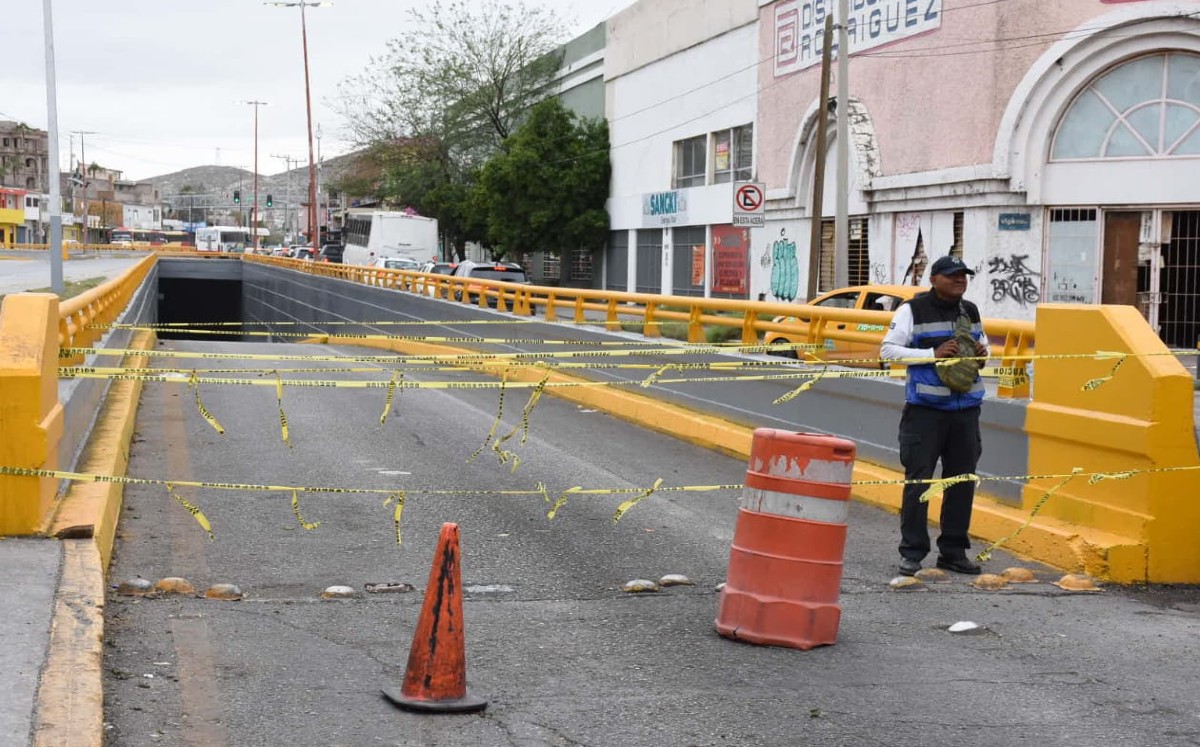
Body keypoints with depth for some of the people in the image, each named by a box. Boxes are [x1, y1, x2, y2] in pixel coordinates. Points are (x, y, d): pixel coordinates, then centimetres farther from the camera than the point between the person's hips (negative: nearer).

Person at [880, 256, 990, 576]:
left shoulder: (971, 311, 14)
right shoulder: (913, 310, -4)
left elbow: (982, 343, 27)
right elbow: (888, 349, -8)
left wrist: (982, 352, 2)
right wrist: (932, 354, -18)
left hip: (966, 407, 6)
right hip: (925, 408, -6)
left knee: (963, 480, 8)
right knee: (918, 479, -5)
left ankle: (953, 551, 18)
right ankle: (912, 552, 2)